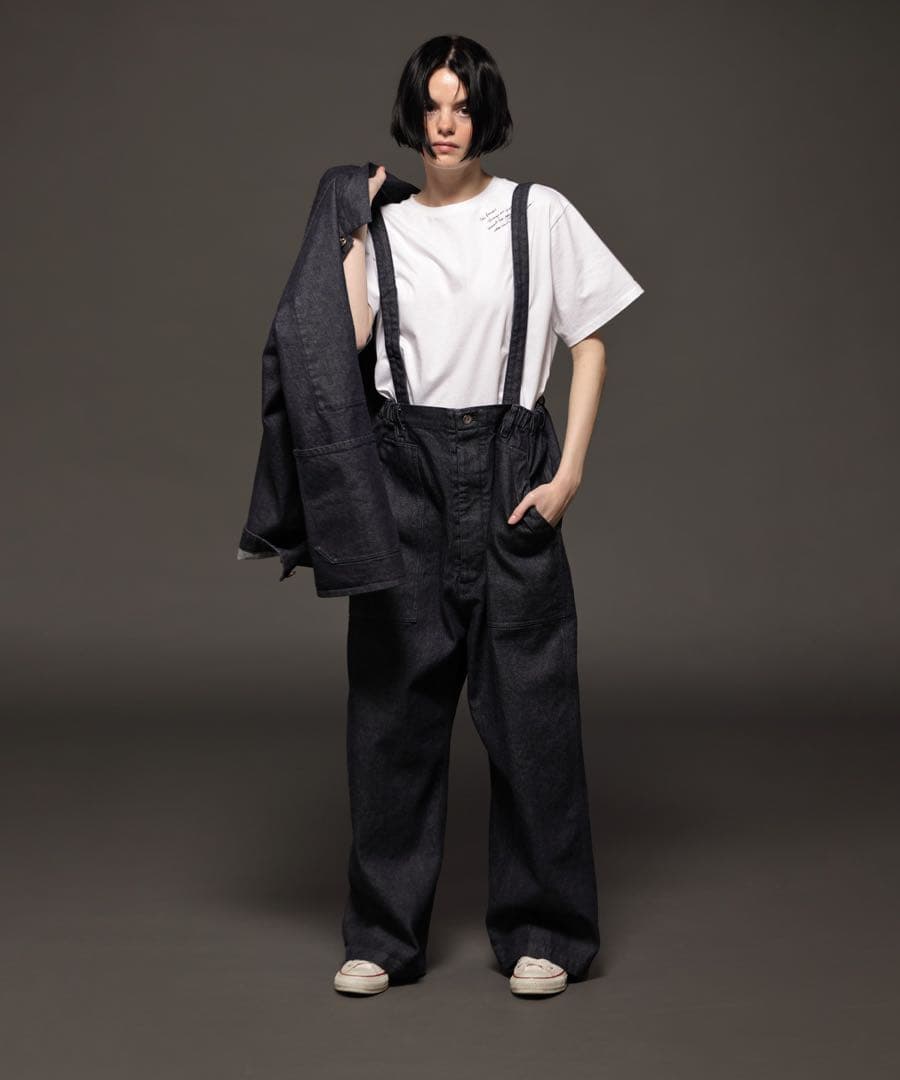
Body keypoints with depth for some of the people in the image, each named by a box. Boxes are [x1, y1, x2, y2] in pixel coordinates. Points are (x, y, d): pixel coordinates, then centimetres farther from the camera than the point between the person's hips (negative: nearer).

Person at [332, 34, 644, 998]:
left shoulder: (540, 214, 5)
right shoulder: (383, 228, 10)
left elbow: (590, 345, 4)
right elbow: (343, 339, -6)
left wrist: (569, 473, -4)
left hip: (510, 465, -2)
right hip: (407, 467, 2)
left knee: (528, 700, -1)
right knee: (394, 700, 3)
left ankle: (542, 931, 13)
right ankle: (383, 934, 14)